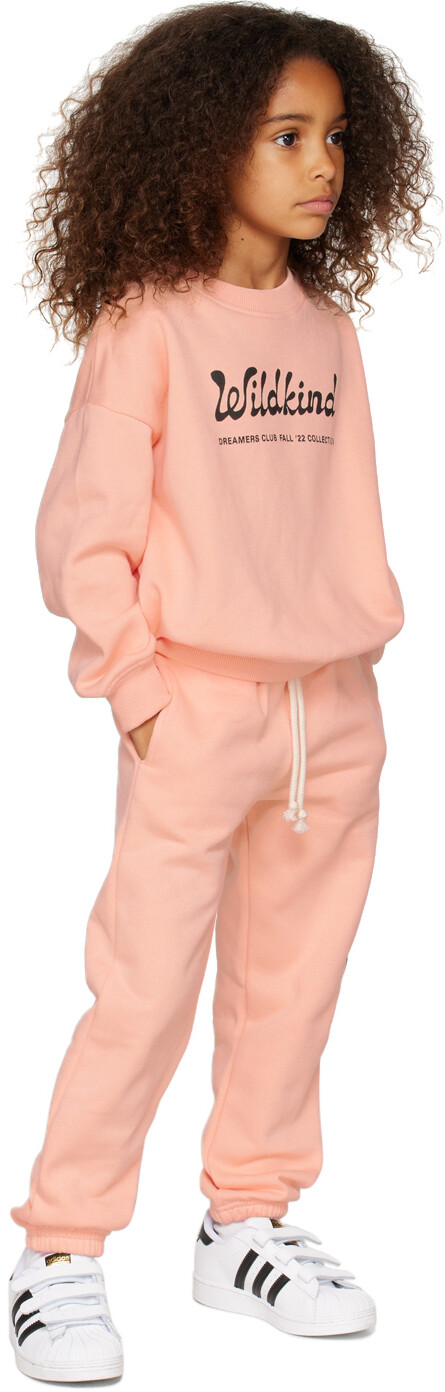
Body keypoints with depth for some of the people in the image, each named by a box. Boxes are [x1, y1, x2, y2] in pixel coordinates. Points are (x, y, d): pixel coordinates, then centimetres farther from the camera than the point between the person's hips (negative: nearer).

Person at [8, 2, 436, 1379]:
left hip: (335, 710, 6)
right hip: (197, 704, -6)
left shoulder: (328, 325, 10)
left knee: (292, 981, 12)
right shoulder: (145, 324, -7)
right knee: (146, 986, -4)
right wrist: (135, 683, -11)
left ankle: (246, 1223, 26)